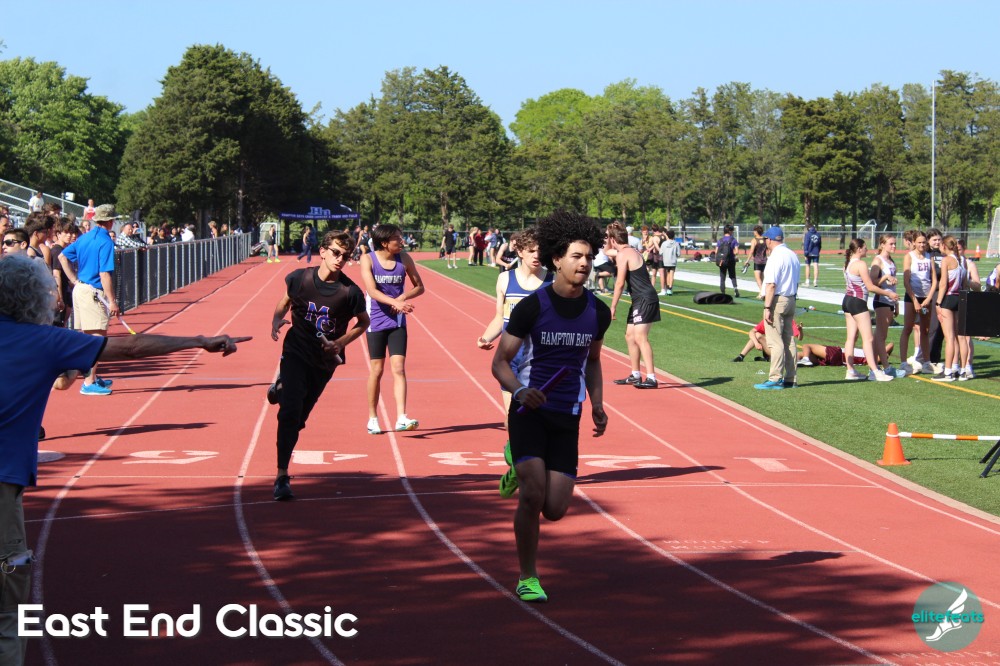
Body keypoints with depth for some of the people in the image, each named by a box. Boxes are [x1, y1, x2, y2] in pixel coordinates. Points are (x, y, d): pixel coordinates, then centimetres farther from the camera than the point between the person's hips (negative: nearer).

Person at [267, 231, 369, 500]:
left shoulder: (350, 292, -13)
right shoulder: (299, 278, -9)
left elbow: (363, 322, 4)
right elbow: (285, 301, 11)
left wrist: (341, 343, -10)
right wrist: (277, 320, -9)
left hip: (325, 360, 1)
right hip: (296, 352, -1)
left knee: (297, 419, 10)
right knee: (290, 411, -18)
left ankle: (282, 389, 45)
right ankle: (282, 477, -10)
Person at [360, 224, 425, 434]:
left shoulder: (404, 259, -1)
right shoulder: (368, 259, -8)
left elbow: (419, 287, 6)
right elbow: (372, 291, -18)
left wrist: (404, 297, -15)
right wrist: (395, 302, -32)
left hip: (398, 322, 2)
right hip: (376, 321, -2)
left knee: (398, 368, -9)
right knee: (377, 370, 4)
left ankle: (401, 418, -16)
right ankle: (372, 418, 18)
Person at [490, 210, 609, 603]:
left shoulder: (598, 313, 3)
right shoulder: (531, 307, -10)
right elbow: (500, 362, -6)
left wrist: (597, 405, 8)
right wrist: (519, 391, -26)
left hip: (567, 419, 4)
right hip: (529, 411, -4)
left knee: (555, 509, -2)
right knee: (533, 494, -18)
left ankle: (519, 466, 33)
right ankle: (527, 578, 1)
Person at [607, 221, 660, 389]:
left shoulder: (623, 254, -12)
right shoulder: (632, 251, 18)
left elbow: (620, 283, -15)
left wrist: (613, 307, -11)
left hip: (645, 299, -10)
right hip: (639, 300, 10)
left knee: (640, 337, -17)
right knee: (630, 336, 17)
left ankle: (651, 378, -24)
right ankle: (635, 376, 24)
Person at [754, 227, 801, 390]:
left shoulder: (775, 257, -15)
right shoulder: (793, 255, 12)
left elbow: (771, 284, -20)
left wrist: (767, 308, -20)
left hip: (777, 301, -9)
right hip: (791, 300, 9)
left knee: (775, 341, -8)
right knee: (788, 341, 11)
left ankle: (775, 379, -11)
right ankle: (790, 379, 12)